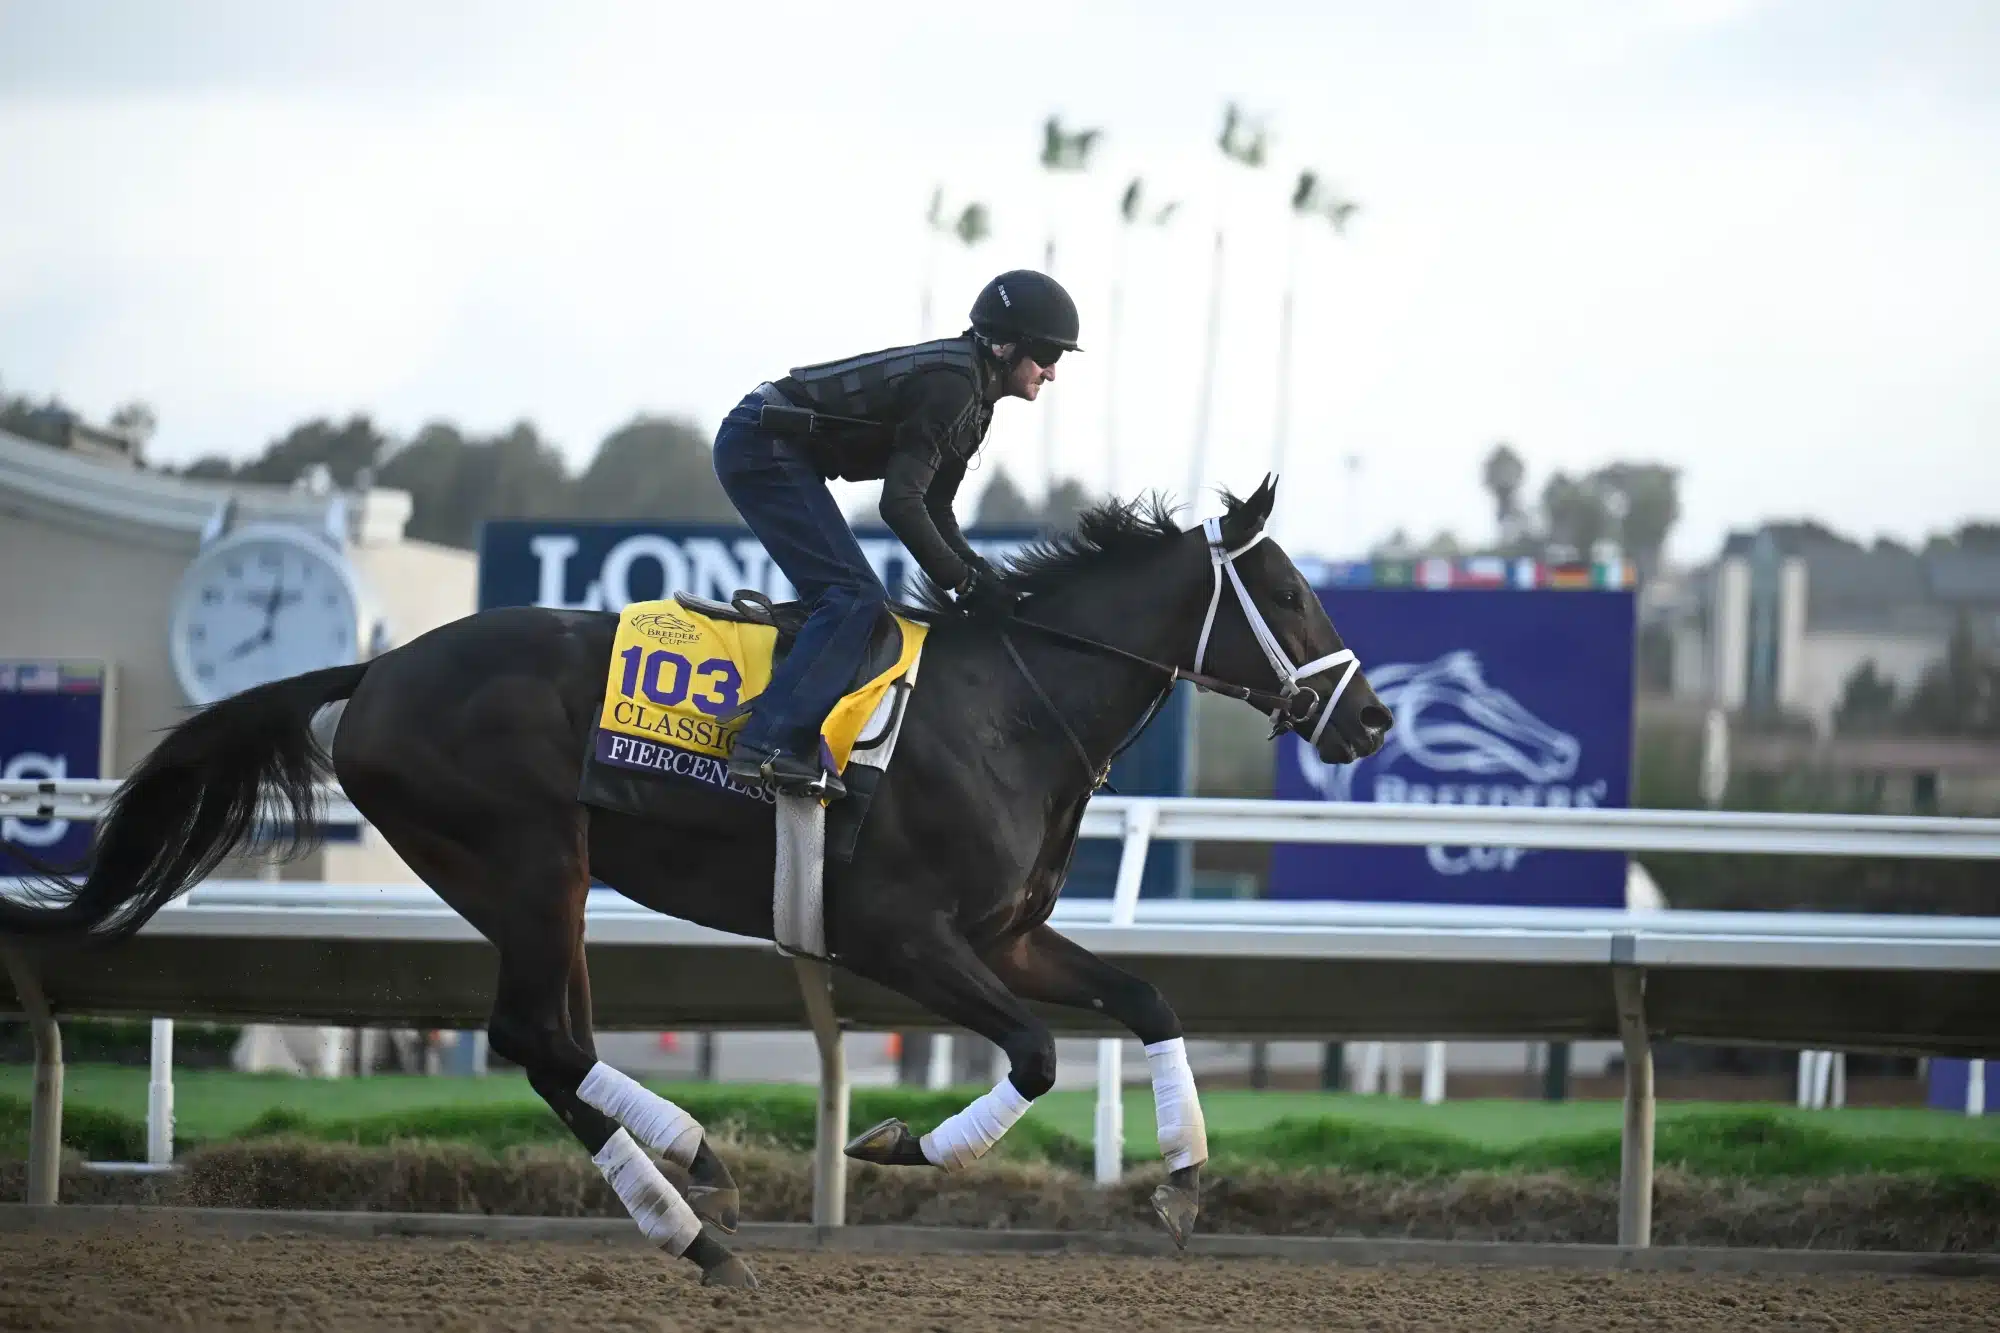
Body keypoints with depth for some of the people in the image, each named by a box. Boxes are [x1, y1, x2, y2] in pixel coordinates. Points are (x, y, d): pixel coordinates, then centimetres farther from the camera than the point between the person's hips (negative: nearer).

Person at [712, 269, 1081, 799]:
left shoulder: (972, 395, 12)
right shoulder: (951, 386, -19)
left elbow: (934, 508, 16)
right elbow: (901, 502, -24)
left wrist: (982, 574, 2)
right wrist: (964, 581, -18)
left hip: (774, 450, 11)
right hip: (763, 450, -11)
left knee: (854, 597, 12)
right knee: (854, 596, -17)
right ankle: (771, 744, -27)